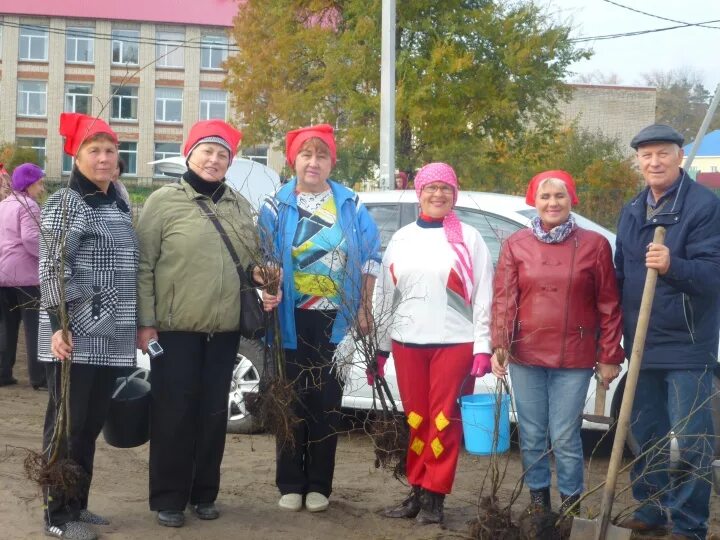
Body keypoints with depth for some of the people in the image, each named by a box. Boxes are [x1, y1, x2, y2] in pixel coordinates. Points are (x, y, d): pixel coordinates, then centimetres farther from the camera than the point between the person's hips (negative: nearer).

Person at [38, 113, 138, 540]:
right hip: (76, 336, -7)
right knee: (67, 425, -1)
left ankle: (78, 505, 23)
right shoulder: (66, 203, -7)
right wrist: (58, 324, -20)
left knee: (92, 424, 13)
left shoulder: (120, 206, 16)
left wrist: (136, 325, 19)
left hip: (109, 338, 7)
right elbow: (52, 268, -13)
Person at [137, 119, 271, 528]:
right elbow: (143, 266, -6)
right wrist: (145, 323, -11)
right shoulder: (164, 201, -4)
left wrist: (259, 271, -3)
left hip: (225, 328, 5)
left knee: (214, 413, 11)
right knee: (175, 413, 1)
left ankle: (205, 494, 23)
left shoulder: (239, 204, 11)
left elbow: (253, 257, 21)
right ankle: (169, 499, 13)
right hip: (175, 327, -4)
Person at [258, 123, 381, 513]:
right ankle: (290, 484, 15)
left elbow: (370, 257, 8)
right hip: (292, 318, 0)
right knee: (292, 400, 4)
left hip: (335, 319, 1)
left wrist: (363, 310, 4)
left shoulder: (350, 205, 4)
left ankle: (318, 485, 16)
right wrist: (268, 290, -20)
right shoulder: (277, 206, 1)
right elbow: (264, 258, -1)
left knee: (326, 403, 5)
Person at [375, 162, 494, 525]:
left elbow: (483, 295, -2)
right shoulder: (401, 239, 11)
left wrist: (483, 347, -8)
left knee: (443, 421, -1)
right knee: (416, 421, 7)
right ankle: (417, 491, 16)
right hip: (407, 343, 3)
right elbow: (385, 296, 14)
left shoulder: (468, 238, 1)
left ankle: (433, 497, 7)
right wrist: (378, 347, 12)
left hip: (455, 342, -3)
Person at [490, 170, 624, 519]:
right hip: (525, 355, 2)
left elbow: (609, 305, 1)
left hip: (574, 359, -2)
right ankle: (538, 498, 25)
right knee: (531, 435, 9)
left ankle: (571, 503, 17)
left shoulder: (594, 244, 1)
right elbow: (503, 299, 1)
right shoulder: (516, 245, 4)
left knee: (565, 437, -1)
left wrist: (610, 356, -1)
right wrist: (499, 346, -9)